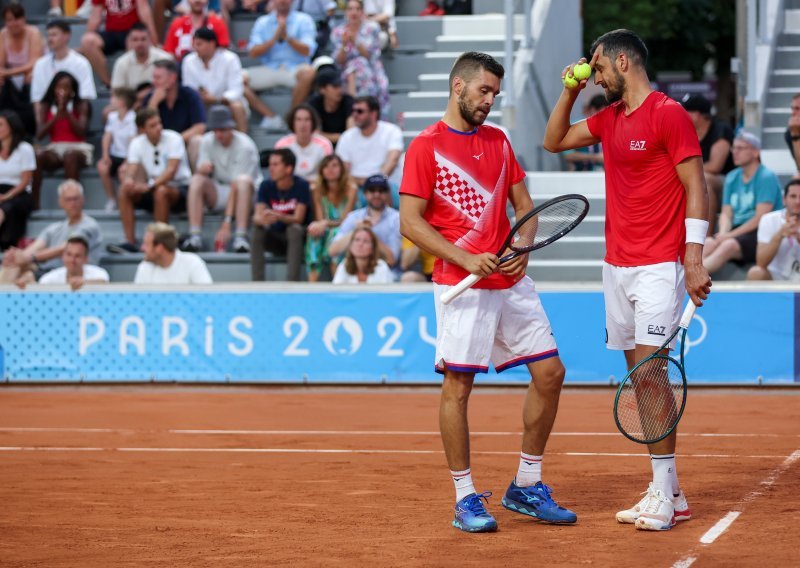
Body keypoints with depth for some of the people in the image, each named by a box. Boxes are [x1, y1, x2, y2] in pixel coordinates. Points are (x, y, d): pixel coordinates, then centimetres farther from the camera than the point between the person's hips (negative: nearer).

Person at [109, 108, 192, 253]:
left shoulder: (173, 139, -13)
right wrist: (128, 180, -34)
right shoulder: (137, 143, 0)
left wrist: (150, 186, -38)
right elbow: (130, 172, -8)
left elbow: (171, 171, -24)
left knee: (161, 191, -37)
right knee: (124, 191, -19)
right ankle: (130, 242, -19)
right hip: (152, 191, 5)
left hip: (180, 188, -5)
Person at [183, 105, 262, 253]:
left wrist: (227, 222, -34)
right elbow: (201, 172, 0)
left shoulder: (245, 146, -20)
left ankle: (241, 237, -42)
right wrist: (202, 169, -28)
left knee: (244, 180, -36)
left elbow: (235, 186, -27)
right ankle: (195, 237, -30)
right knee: (196, 180, -23)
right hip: (218, 192, 4)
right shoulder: (207, 141, -4)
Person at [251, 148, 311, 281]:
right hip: (275, 238, 3)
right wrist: (261, 219, -41)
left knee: (294, 228, -34)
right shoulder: (266, 186, -7)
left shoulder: (301, 185, -16)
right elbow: (257, 216, -15)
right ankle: (257, 285, -30)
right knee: (257, 230, -26)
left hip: (298, 237, -3)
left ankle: (292, 284, -40)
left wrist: (278, 216, -41)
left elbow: (298, 218, -21)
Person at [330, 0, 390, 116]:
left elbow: (369, 55, -6)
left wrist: (355, 41, -21)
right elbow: (339, 61, -2)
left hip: (372, 70, 0)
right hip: (349, 73, 0)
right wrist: (344, 45, -20)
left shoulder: (372, 28, 1)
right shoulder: (337, 32, 4)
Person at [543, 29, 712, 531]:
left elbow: (696, 187, -12)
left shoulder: (668, 113, -9)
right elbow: (554, 141, 27)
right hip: (617, 265, 8)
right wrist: (570, 92, 13)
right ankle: (671, 495, 11)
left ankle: (664, 493, -8)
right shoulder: (609, 118, 14)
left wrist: (695, 259, -19)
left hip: (658, 268, -8)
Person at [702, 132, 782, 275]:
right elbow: (726, 213, 12)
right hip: (738, 231, 6)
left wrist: (730, 235, -17)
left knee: (728, 245, -34)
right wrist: (723, 233, -11)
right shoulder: (732, 178, 16)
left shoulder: (766, 177, -6)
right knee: (708, 244, -24)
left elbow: (760, 218, -13)